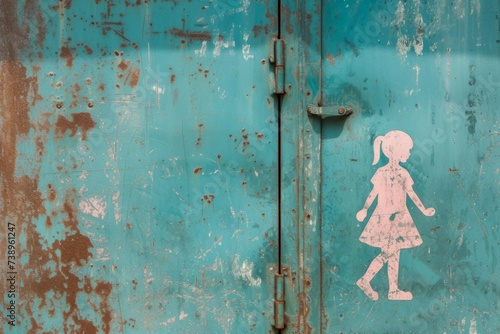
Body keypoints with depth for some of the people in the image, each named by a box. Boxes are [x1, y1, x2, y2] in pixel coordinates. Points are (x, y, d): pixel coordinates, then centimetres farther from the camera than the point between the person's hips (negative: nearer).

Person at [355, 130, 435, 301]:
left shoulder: (403, 173, 9)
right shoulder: (382, 172, -10)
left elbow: (411, 193, 15)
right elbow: (374, 192, -9)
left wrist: (423, 210, 16)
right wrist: (364, 210, -20)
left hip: (400, 217, 7)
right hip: (385, 217, -7)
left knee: (395, 253, 8)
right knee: (388, 252, -10)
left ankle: (393, 290, 13)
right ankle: (364, 280, 1)